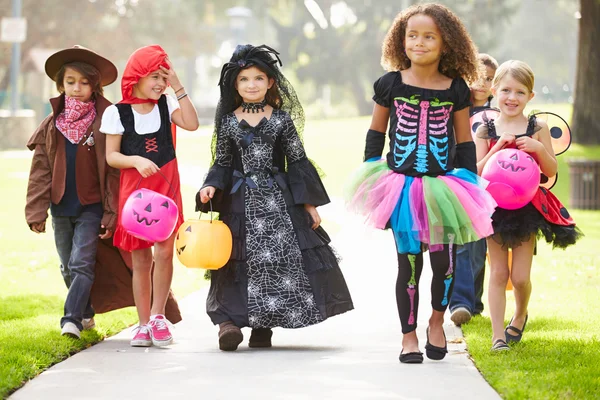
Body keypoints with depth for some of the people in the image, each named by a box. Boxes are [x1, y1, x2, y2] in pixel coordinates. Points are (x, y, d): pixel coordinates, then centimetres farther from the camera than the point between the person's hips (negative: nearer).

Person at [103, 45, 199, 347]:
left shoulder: (166, 105, 6)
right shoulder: (117, 112, 0)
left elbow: (191, 124, -11)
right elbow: (111, 155, -2)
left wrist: (178, 88, -10)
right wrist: (136, 160, -20)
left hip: (166, 185, 1)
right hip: (134, 186, -1)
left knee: (164, 251, -11)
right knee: (140, 258, 4)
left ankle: (158, 316, 3)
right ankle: (144, 324, 12)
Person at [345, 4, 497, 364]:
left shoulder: (456, 88, 1)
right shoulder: (391, 84, 0)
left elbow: (464, 142, 7)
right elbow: (376, 132, 10)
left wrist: (469, 184, 3)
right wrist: (371, 176, 4)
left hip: (443, 186, 0)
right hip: (402, 185, 0)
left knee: (445, 261, -5)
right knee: (409, 263, 3)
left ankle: (437, 321, 22)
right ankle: (409, 336, 14)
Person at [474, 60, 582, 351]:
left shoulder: (538, 129, 0)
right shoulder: (486, 131, 0)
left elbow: (551, 170, 2)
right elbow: (476, 172, -4)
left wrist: (539, 148, -16)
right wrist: (498, 148, -17)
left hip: (528, 207, 0)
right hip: (495, 205, 0)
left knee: (520, 277, 1)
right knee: (498, 273, 3)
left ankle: (520, 316, 31)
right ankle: (498, 334, 7)